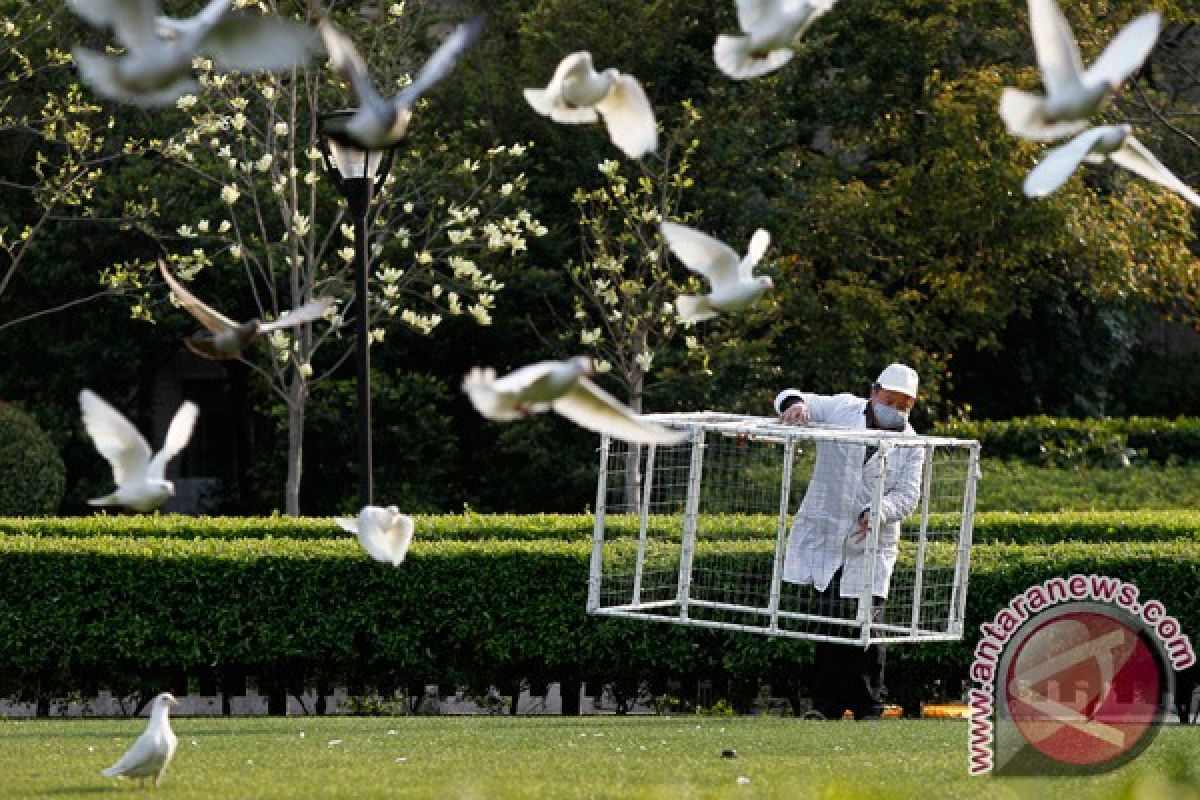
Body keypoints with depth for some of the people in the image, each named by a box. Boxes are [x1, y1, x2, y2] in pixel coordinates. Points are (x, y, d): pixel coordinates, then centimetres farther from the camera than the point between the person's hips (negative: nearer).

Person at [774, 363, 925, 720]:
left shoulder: (910, 444, 3)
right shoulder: (841, 409, 3)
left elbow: (908, 495, -4)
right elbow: (789, 399, 3)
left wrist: (878, 512, -24)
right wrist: (794, 403, -23)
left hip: (871, 545, 0)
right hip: (825, 536, 0)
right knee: (830, 620, 1)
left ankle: (868, 707, 2)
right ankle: (826, 704, 7)